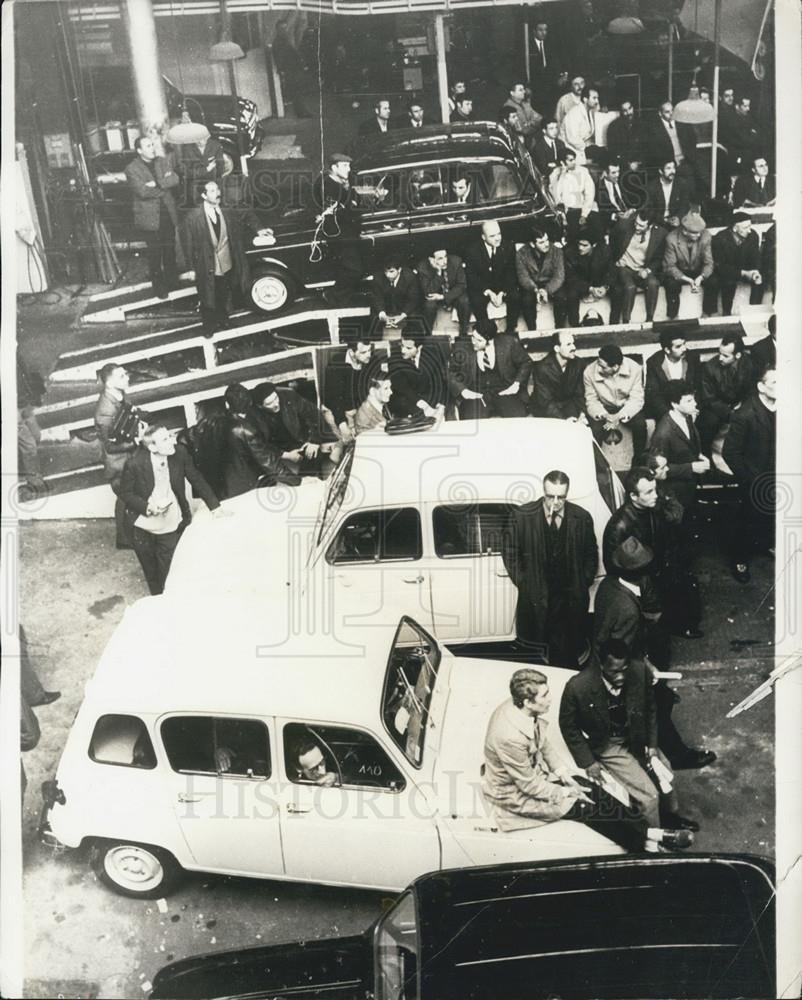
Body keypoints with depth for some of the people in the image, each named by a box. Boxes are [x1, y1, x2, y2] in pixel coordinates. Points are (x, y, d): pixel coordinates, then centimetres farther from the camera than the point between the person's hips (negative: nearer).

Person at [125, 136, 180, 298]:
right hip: (149, 217, -5)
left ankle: (172, 281, 31)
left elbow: (175, 180, -7)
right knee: (154, 253, 3)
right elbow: (142, 191, -21)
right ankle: (159, 287, 15)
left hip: (168, 214, 5)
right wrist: (165, 185, -11)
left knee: (170, 250, 14)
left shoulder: (163, 162, 8)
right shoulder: (132, 169, -9)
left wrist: (157, 184, -19)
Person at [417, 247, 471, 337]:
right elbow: (428, 293, -27)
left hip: (453, 294, 1)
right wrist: (438, 272, -39)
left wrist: (443, 296, -26)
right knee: (429, 305, -32)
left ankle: (463, 334, -6)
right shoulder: (423, 267, -24)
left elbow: (461, 285, -13)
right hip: (434, 296, -1)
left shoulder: (456, 261, -20)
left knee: (464, 301, -28)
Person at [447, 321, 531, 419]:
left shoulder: (508, 343, -3)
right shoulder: (461, 348, -4)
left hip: (504, 392, 1)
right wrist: (463, 390, -8)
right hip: (475, 394, -1)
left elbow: (525, 362, 11)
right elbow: (451, 373, 7)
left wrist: (517, 384, -1)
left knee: (519, 416, -26)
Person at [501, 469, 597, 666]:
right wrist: (524, 583, -2)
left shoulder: (582, 518, -1)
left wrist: (583, 585, 3)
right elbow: (510, 552, 4)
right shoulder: (522, 515, -6)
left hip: (572, 601, 1)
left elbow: (591, 556, 12)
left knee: (569, 657, 4)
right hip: (536, 601, -1)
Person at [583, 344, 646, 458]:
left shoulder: (634, 369, -20)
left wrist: (619, 417, -34)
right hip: (604, 407, 0)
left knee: (640, 425, -27)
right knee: (595, 430, -28)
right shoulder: (589, 372, -19)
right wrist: (605, 416, -31)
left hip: (627, 406, 0)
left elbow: (636, 399, -17)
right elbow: (591, 401, -10)